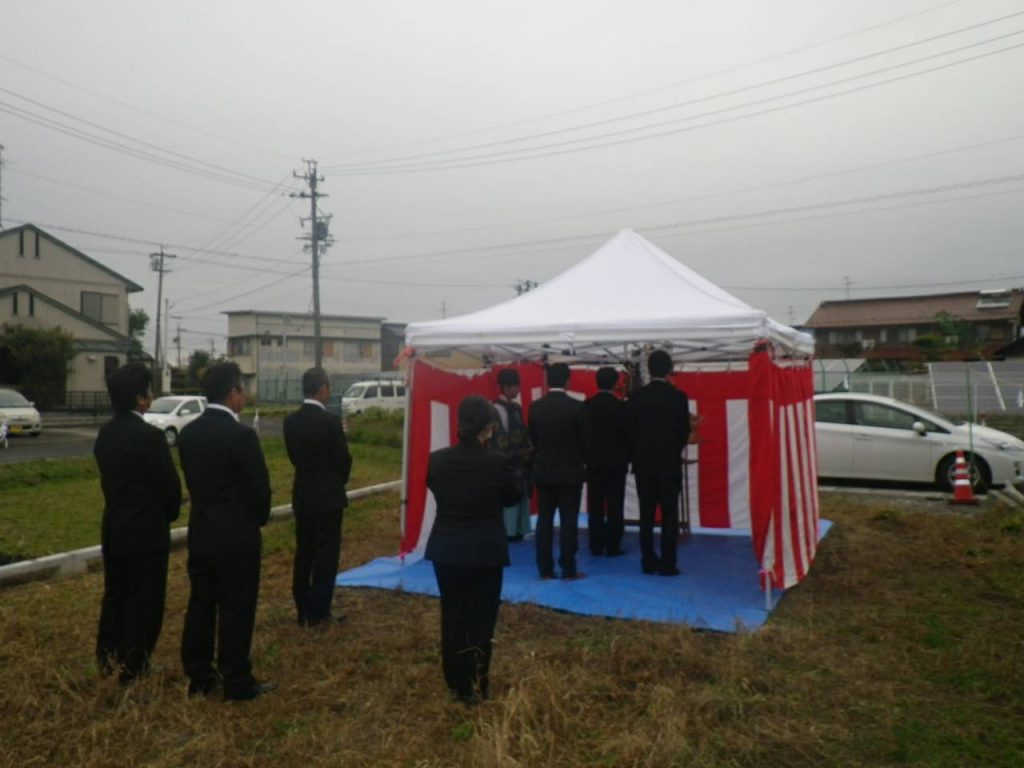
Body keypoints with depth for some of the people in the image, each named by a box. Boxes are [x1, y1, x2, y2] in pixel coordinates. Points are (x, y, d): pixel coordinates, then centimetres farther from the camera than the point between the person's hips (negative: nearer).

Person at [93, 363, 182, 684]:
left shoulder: (105, 433, 3)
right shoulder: (149, 436, -21)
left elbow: (109, 478, 10)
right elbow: (169, 483, -15)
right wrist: (170, 514, 4)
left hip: (114, 526, 8)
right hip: (146, 530, -8)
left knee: (115, 593, 19)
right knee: (144, 598, 5)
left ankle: (108, 657, 31)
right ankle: (132, 666, 14)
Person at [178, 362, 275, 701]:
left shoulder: (188, 433, 3)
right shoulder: (241, 435, -20)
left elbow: (191, 481, 10)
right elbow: (259, 488, -15)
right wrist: (259, 519, 4)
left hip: (200, 532, 7)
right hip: (237, 537, -7)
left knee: (200, 605, 15)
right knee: (236, 610, 2)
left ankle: (198, 676, 26)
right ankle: (237, 683, 12)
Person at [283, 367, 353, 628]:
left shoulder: (290, 421, 1)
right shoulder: (330, 421, -17)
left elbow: (293, 455, 9)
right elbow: (343, 459, -10)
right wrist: (340, 480, 9)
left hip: (302, 495, 6)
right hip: (328, 496, -6)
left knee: (303, 554, 12)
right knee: (326, 555, 3)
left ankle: (303, 611, 20)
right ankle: (318, 612, 8)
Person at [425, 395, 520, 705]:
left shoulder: (437, 460, -8)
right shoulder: (497, 462, -17)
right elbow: (513, 497, 0)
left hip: (446, 549, 4)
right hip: (485, 552, -3)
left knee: (452, 616, 16)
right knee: (481, 618, 10)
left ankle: (456, 683, 27)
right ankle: (476, 685, 19)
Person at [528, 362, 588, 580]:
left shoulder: (535, 407, -1)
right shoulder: (576, 407, -12)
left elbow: (533, 439, 5)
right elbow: (584, 440, -5)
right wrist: (583, 462, 13)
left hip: (543, 471, 4)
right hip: (570, 471, -3)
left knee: (544, 520, 7)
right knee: (568, 521, 1)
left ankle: (545, 569, 10)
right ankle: (568, 570, 4)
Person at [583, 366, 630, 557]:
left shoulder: (586, 406, -1)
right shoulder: (621, 406, -10)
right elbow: (628, 434, -6)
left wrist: (586, 457, 13)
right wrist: (627, 458, 8)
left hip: (593, 462, 3)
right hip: (616, 462, -3)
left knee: (595, 506, 8)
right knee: (614, 506, 2)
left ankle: (596, 546, 11)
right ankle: (613, 546, 3)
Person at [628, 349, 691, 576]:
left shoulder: (636, 397, -3)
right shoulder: (678, 396, -8)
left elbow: (631, 430, 0)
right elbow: (684, 432, -3)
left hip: (643, 464, 2)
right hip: (669, 464, -2)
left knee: (646, 515, 9)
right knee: (669, 515, 3)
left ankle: (648, 562, 14)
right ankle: (667, 564, 3)